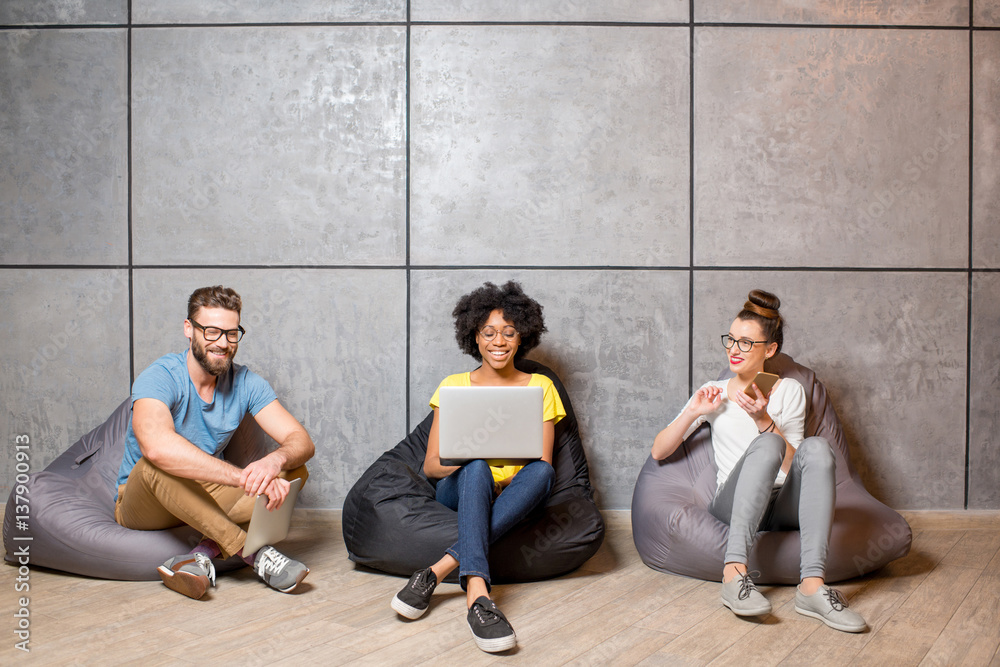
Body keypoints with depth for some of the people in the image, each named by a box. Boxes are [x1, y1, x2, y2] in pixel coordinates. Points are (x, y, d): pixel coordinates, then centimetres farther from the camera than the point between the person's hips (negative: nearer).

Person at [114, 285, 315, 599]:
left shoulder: (245, 383, -6)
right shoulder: (160, 378, -22)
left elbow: (302, 441, -14)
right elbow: (157, 446, -43)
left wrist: (275, 460, -39)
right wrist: (245, 478, -49)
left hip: (206, 497, 5)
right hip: (141, 506, -4)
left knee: (294, 471, -15)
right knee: (157, 465, -37)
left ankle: (206, 553, -29)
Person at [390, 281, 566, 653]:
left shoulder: (539, 387, 9)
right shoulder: (454, 386, 8)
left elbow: (544, 464, 3)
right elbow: (431, 465, 3)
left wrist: (512, 481, -19)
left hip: (514, 499, 1)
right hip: (460, 492, 0)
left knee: (542, 471, -34)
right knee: (476, 468, -36)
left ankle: (439, 569, -42)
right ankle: (477, 594, -52)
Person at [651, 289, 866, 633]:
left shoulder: (789, 390, 15)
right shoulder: (714, 392, 17)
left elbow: (794, 464, 2)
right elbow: (659, 451, 13)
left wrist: (763, 419, -12)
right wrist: (692, 413, -1)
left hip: (785, 505, 1)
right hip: (733, 503, -1)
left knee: (817, 447, -29)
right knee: (767, 444, -31)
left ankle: (812, 584, -43)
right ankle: (734, 571, -47)